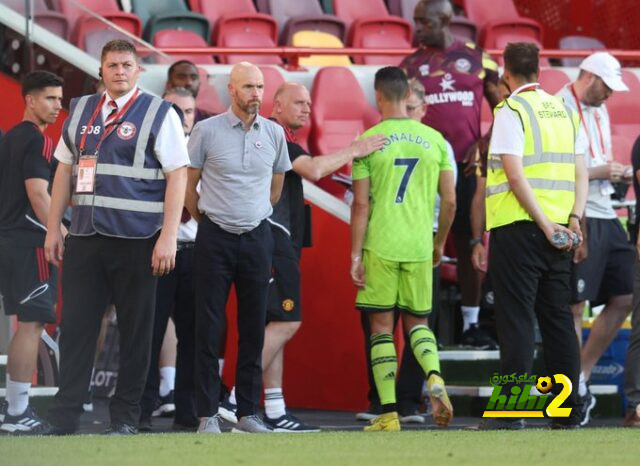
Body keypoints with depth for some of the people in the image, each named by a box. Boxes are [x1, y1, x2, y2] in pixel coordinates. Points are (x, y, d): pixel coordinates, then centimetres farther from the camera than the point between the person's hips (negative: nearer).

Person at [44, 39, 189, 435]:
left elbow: (178, 175, -6)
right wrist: (54, 229, 13)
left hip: (135, 240, -4)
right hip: (84, 238, 4)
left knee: (136, 330, 3)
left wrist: (168, 238, -13)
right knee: (76, 326, 2)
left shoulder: (159, 114, -2)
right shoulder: (81, 111, 12)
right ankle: (64, 418, 5)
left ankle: (125, 417, 12)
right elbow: (65, 170, 18)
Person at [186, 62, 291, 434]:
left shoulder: (274, 133, 5)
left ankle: (249, 412, 11)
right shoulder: (207, 131, -4)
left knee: (254, 329, 5)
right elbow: (189, 184, 4)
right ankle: (208, 414, 0)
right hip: (216, 237, -3)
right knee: (209, 329, -3)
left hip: (257, 237, 3)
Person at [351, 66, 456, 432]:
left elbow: (361, 204, -6)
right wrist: (440, 243, 22)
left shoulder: (368, 141, -4)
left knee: (381, 326, 5)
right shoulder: (435, 140, 6)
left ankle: (389, 414, 1)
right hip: (419, 247, 3)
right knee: (417, 322, 14)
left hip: (380, 247, -3)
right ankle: (436, 379, -15)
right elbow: (450, 202, 7)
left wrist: (355, 254, -1)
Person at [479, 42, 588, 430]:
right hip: (560, 230, 6)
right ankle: (568, 411, 9)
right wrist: (574, 220, 0)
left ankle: (511, 413, -8)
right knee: (558, 319, 10)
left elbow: (515, 175, -16)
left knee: (517, 321, -5)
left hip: (519, 227, -6)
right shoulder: (563, 110, 13)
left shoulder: (511, 111, -7)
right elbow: (581, 172, 9)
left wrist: (544, 225, -15)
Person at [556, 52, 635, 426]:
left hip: (606, 216, 9)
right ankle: (575, 394, 1)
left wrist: (619, 172, 7)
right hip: (578, 219, -9)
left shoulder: (600, 111, 17)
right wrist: (600, 172, -16)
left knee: (623, 298, 10)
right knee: (575, 307, -4)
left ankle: (582, 377, 20)